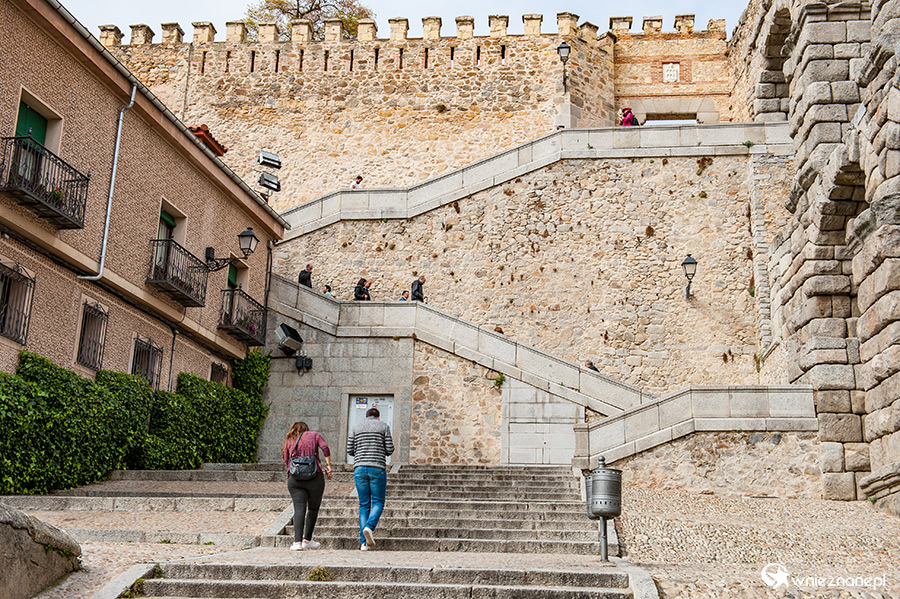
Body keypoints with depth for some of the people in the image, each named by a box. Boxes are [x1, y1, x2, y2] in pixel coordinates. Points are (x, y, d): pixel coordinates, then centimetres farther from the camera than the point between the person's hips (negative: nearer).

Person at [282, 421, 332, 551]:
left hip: (294, 478, 1)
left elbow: (286, 460, 13)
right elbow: (325, 448, -2)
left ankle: (297, 541, -18)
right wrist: (328, 466, -4)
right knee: (313, 508, 13)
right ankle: (307, 540, 17)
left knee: (299, 509, -4)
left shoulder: (289, 440, 19)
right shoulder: (314, 435, 14)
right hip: (314, 477, -1)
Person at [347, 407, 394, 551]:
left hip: (359, 468, 3)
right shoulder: (384, 427, 6)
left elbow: (349, 450, 9)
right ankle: (369, 527, -23)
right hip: (377, 468, -3)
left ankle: (364, 543, -1)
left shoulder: (356, 427, 13)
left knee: (364, 505, 6)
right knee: (378, 502, 6)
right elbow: (390, 450, 2)